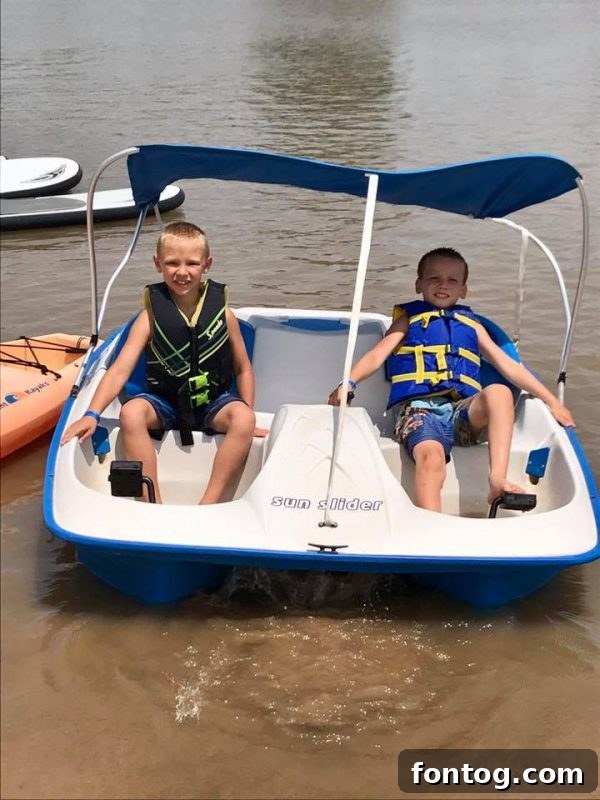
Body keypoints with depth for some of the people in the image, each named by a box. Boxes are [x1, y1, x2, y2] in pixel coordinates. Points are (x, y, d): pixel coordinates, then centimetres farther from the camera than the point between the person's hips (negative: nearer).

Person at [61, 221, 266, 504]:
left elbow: (243, 369, 7)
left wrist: (247, 418, -1)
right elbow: (120, 369, -16)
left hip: (213, 402, 0)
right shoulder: (151, 316, -7)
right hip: (164, 401, 0)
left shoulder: (223, 314, -4)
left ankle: (208, 504, -27)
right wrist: (92, 414, -28)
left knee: (243, 418, -31)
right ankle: (154, 503, -23)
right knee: (131, 413, -31)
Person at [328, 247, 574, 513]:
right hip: (418, 408, -2)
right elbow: (377, 355, 6)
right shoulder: (409, 319, 21)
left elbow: (509, 366, 23)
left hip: (463, 411, 3)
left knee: (499, 392, -29)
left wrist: (552, 401, 15)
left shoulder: (471, 325, 27)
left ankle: (497, 479, -33)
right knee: (432, 458, -34)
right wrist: (347, 384, -15)